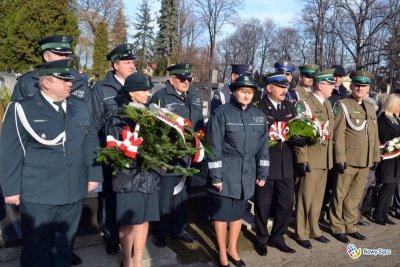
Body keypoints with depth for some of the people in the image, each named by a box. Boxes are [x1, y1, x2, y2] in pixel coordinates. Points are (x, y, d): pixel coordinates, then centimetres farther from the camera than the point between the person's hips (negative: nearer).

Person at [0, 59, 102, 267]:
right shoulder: (22, 109, -7)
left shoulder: (80, 106, 7)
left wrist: (93, 175, 9)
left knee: (65, 246, 19)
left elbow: (90, 143, 12)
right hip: (38, 195, -4)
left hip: (74, 194, 4)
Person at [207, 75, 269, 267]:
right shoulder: (222, 113, -10)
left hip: (247, 173, 5)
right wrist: (216, 176, -14)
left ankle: (232, 248, 34)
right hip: (226, 172, -4)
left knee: (238, 212, 16)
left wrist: (262, 173, 7)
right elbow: (214, 146, -12)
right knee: (222, 212, 6)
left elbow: (263, 146, 10)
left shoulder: (259, 115, 5)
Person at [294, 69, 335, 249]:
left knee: (318, 198, 16)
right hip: (310, 159, -7)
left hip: (325, 160, 7)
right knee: (306, 197, 2)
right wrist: (302, 159, -18)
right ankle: (302, 234, 16)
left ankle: (314, 230, 30)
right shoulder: (304, 104, -11)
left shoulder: (327, 104, 13)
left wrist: (331, 157, 15)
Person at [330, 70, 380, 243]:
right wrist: (340, 159, -15)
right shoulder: (342, 106, -5)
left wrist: (375, 157, 14)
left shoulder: (371, 108, 15)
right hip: (348, 160, -6)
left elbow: (374, 135, 17)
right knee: (341, 195, 5)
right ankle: (338, 227, 18)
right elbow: (338, 134, -11)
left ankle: (350, 226, 27)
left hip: (365, 162, 6)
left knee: (355, 196, 14)